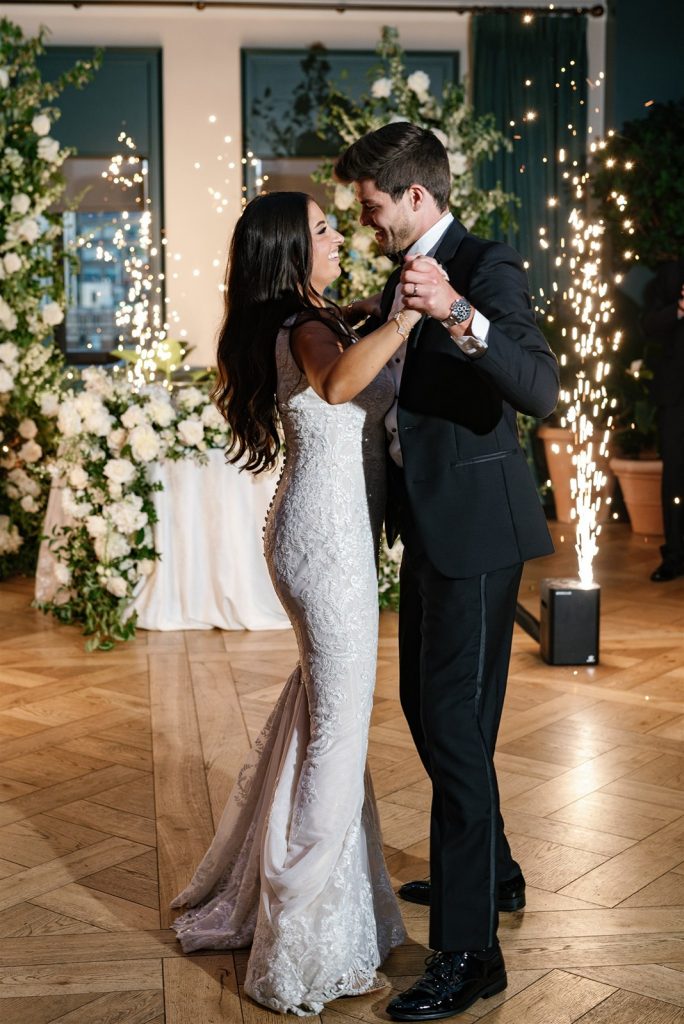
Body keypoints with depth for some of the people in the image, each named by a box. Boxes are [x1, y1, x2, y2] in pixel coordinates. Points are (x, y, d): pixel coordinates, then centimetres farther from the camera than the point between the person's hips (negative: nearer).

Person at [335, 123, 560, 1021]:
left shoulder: (486, 269, -15)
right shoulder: (404, 277, 13)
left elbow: (542, 392, -30)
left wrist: (460, 315, -42)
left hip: (475, 531, -10)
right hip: (430, 527, 10)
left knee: (457, 726, -8)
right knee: (425, 705, 20)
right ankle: (490, 872, 40)